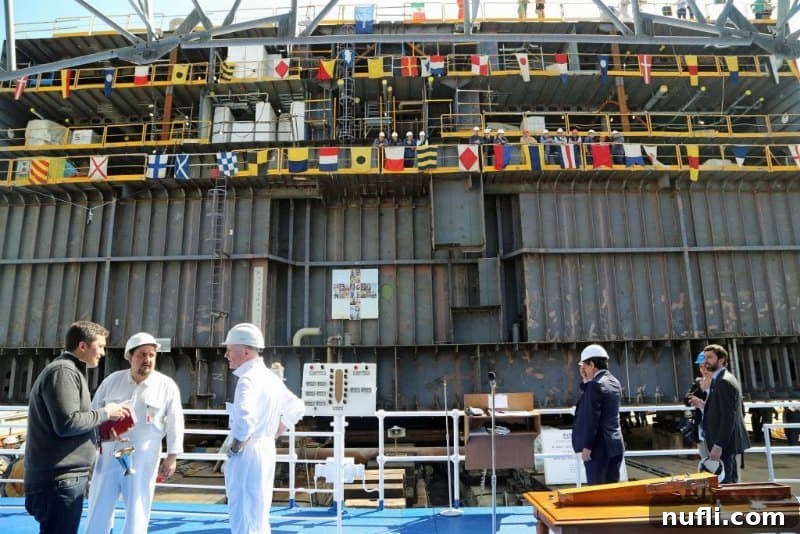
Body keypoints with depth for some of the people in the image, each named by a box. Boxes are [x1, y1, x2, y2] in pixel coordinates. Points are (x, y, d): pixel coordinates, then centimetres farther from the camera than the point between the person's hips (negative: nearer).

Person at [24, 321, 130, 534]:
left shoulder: (70, 371, 17)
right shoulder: (63, 371, -15)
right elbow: (67, 423, -23)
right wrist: (105, 413, -10)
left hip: (62, 478, 10)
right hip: (59, 479, -10)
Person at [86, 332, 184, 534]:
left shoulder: (167, 386, -6)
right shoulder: (112, 380, 0)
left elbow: (175, 423, -3)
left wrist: (172, 457, -5)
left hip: (143, 461, -2)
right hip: (108, 456, 2)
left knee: (137, 514, 9)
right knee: (98, 511, 12)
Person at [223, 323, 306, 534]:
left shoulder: (248, 379, -18)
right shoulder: (271, 377, 10)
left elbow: (244, 420, -35)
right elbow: (296, 408, 21)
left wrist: (235, 447, -18)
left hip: (247, 455, -9)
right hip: (267, 451, 9)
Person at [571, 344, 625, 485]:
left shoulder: (595, 385, -18)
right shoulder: (615, 383, 9)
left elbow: (591, 418, -21)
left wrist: (587, 447, -16)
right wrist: (586, 381, 9)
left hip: (599, 447, -9)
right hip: (615, 445, 9)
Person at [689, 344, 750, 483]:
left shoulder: (724, 382, -17)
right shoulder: (719, 379, 14)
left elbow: (728, 417, -22)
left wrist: (718, 445, -23)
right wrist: (704, 405, 6)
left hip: (724, 444, -11)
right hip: (726, 442, 11)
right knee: (730, 482, 18)